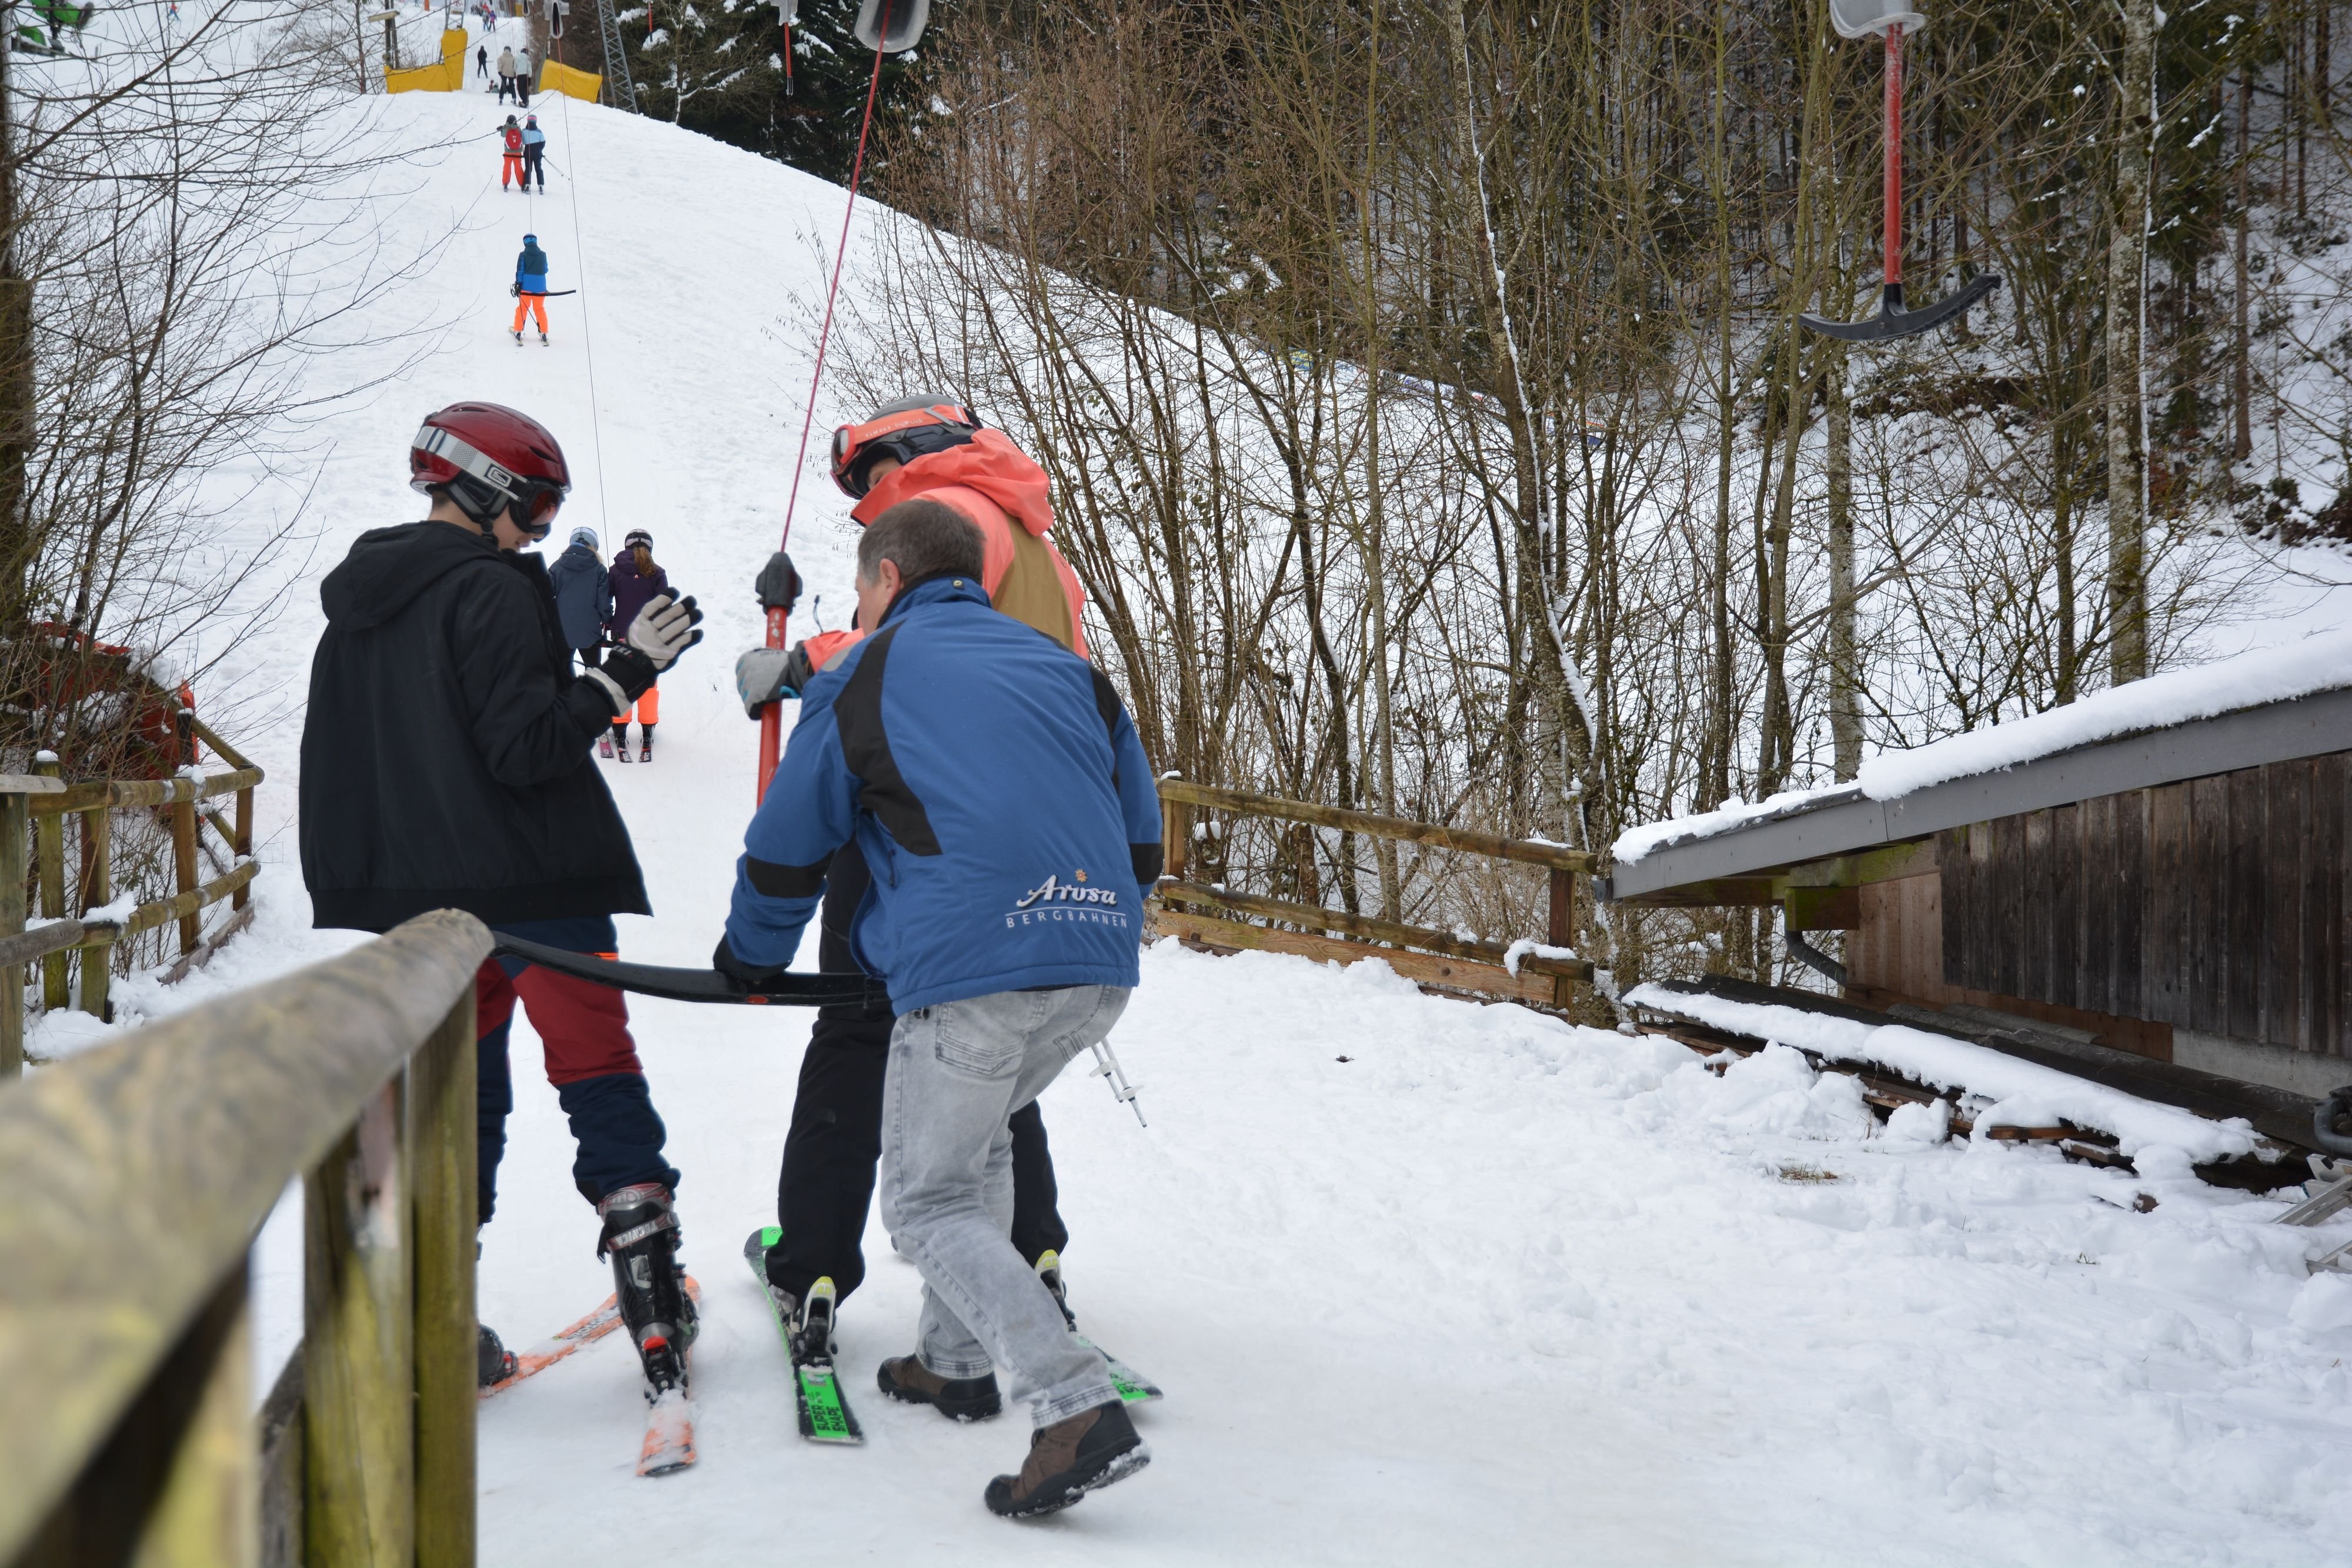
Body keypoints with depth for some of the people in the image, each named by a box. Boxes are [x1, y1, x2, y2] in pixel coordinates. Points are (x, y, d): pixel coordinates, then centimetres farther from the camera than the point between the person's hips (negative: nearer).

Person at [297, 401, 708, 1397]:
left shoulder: (353, 604, 13)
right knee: (597, 1071, 1)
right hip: (530, 881, -7)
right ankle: (647, 1278, -1)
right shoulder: (492, 591, -13)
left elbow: (331, 765, 17)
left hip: (411, 895, 7)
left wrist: (341, 885, 24)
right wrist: (628, 672, -17)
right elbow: (526, 746, -20)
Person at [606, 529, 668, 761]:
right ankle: (647, 731, 9)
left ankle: (620, 731, 7)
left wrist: (606, 625, 12)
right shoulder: (657, 574, -4)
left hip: (622, 635, 0)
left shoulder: (616, 571, -2)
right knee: (648, 682, 9)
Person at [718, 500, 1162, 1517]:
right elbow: (1141, 840, 22)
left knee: (931, 1205, 4)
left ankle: (1079, 1409, -13)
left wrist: (751, 958, 29)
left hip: (970, 974, -6)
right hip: (1098, 972, 6)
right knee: (974, 1135, 29)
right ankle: (959, 1360, 32)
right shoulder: (1067, 669, 20)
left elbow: (787, 849, 13)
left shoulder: (864, 678, 8)